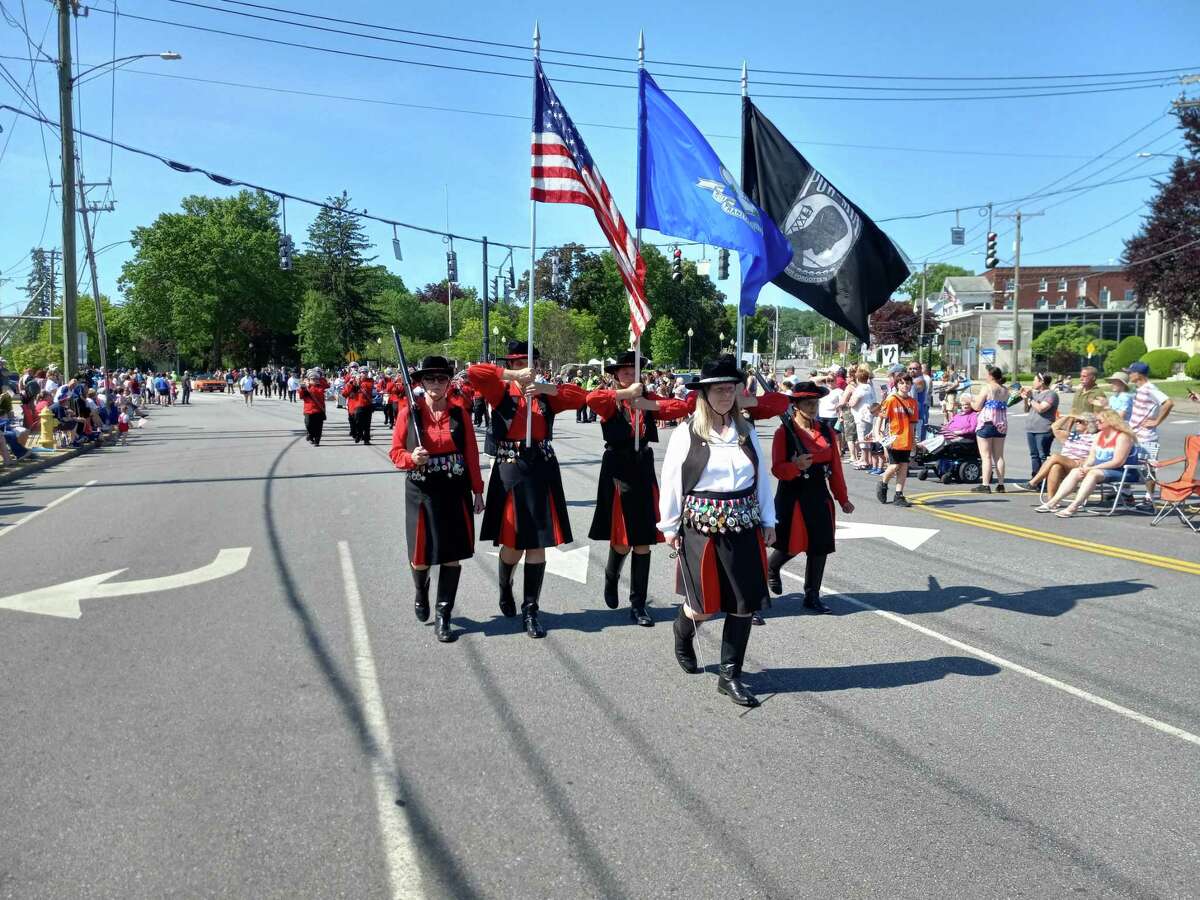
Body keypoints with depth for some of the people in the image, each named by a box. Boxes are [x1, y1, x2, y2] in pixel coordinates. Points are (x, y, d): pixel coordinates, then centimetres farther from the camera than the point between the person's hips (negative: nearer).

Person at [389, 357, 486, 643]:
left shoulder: (459, 411, -1)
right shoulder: (408, 412, -4)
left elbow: (471, 453, 3)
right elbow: (395, 452, 1)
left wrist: (477, 490, 3)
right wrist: (411, 458, -20)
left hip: (455, 491, 1)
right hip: (422, 493, -1)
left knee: (453, 554, 3)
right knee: (421, 555, 5)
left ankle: (443, 616, 15)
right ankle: (421, 591, 40)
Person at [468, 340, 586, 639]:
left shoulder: (547, 395, 8)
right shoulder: (501, 391, 1)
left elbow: (580, 397, -2)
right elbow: (474, 372, -14)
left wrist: (547, 387, -13)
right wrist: (513, 376, -19)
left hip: (542, 472, 2)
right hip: (510, 471, -2)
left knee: (538, 544, 2)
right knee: (513, 544, 6)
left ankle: (530, 611, 12)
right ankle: (505, 589, 38)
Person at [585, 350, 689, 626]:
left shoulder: (649, 398, 9)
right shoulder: (611, 399, -3)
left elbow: (682, 407, -3)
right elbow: (592, 399, -26)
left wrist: (649, 404, -13)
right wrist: (626, 393, -20)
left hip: (643, 469, 4)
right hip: (618, 469, -4)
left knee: (643, 541, 3)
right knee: (621, 541, 0)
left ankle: (638, 604, 13)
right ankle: (611, 581, 34)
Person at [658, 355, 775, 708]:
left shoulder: (747, 431, 5)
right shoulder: (686, 434, -6)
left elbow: (762, 477, 9)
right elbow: (671, 482, -3)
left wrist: (768, 521, 9)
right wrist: (669, 526, -1)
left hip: (744, 528, 4)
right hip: (701, 528, -3)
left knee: (744, 603, 2)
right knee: (703, 606, 2)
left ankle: (730, 676, 16)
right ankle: (683, 633, 39)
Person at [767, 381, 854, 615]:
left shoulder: (827, 432, 6)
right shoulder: (784, 432, -9)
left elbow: (835, 468, 9)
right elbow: (777, 468, -13)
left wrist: (843, 499, 9)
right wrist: (795, 466, -33)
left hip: (819, 497, 5)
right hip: (792, 497, -5)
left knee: (820, 547, 5)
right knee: (791, 546, -1)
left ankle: (812, 596, 17)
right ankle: (771, 569, 33)